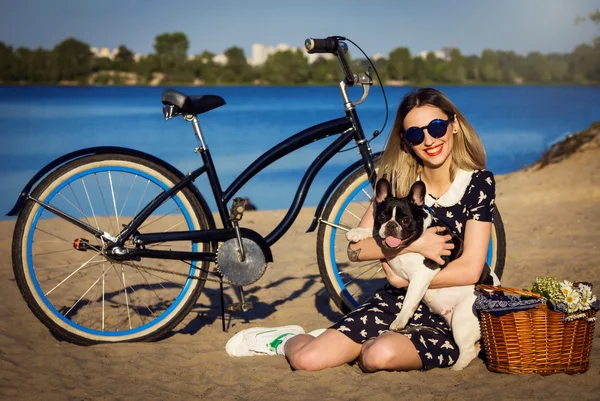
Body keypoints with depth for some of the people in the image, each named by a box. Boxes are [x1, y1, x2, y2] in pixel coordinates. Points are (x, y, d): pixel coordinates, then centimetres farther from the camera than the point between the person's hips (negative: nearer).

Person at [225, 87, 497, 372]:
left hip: (446, 319, -3)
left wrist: (405, 280, -9)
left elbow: (470, 271, -15)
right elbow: (356, 248, -6)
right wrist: (413, 244, -18)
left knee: (380, 355, -36)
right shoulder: (398, 180, 1)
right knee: (307, 359, -16)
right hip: (393, 303, 3)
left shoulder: (478, 182, -8)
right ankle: (290, 340, 21)